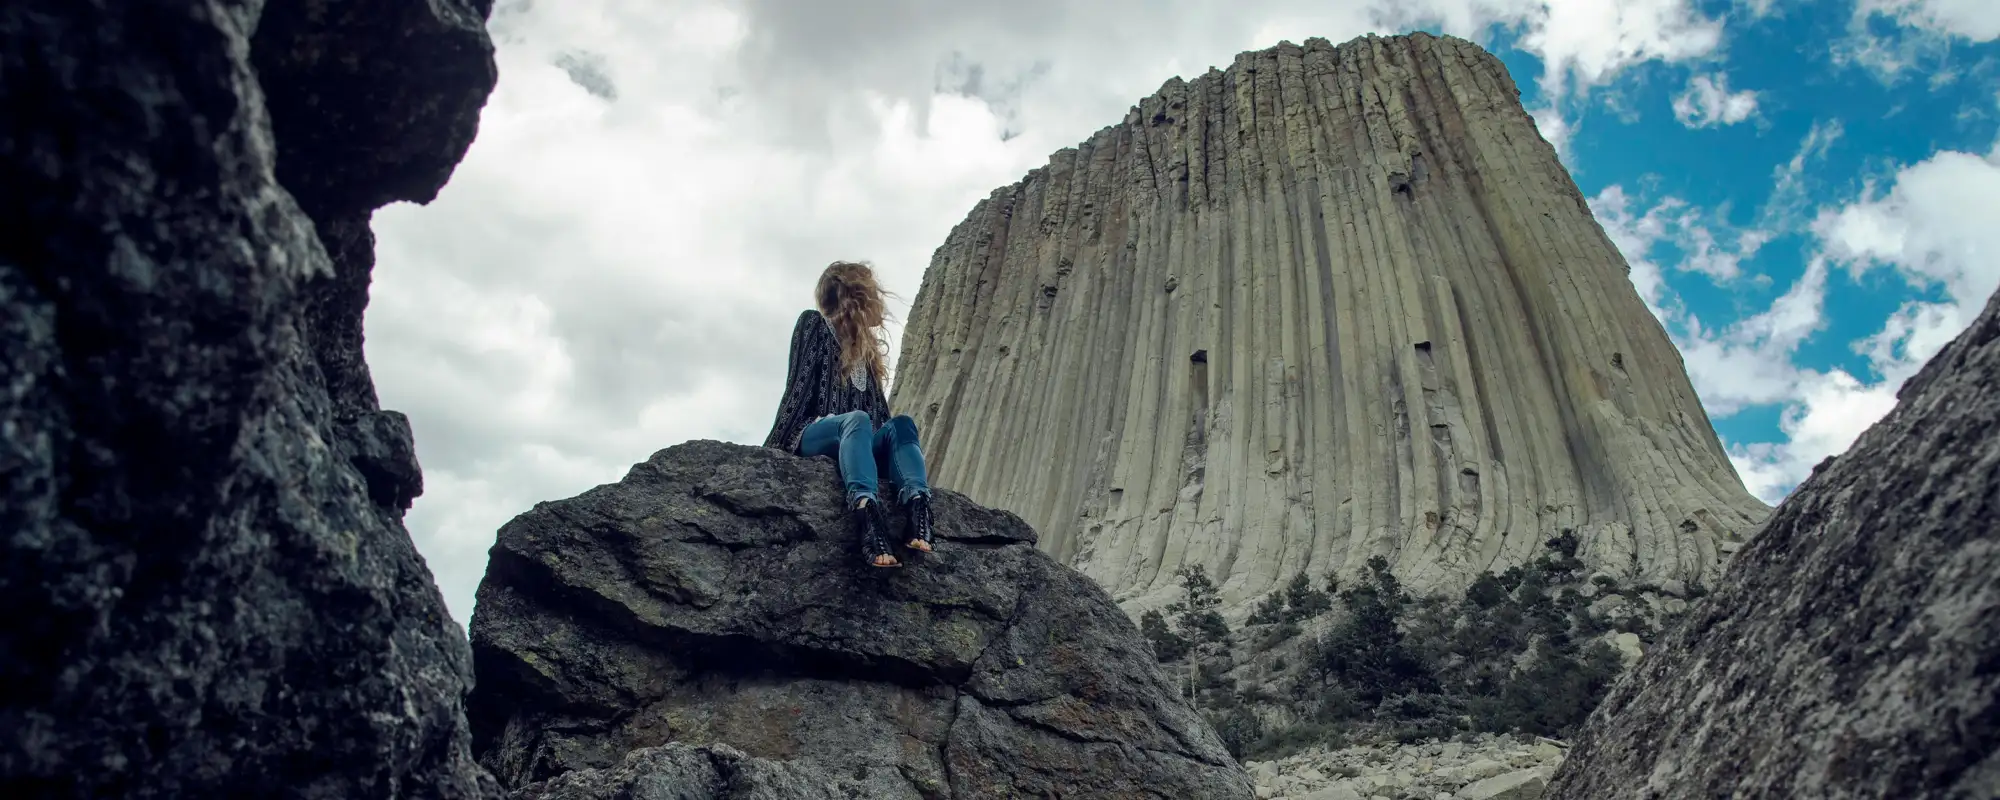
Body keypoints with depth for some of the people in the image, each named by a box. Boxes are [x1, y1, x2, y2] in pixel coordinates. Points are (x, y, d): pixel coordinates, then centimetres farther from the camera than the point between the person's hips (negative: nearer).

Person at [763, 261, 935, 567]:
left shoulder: (865, 346, 26)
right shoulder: (814, 324, 8)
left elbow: (878, 408, 20)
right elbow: (798, 389, -4)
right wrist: (774, 448, -13)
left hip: (862, 442, 5)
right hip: (813, 436, -5)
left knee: (901, 423, -24)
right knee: (857, 419, -36)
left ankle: (918, 509, -52)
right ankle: (867, 515, -63)